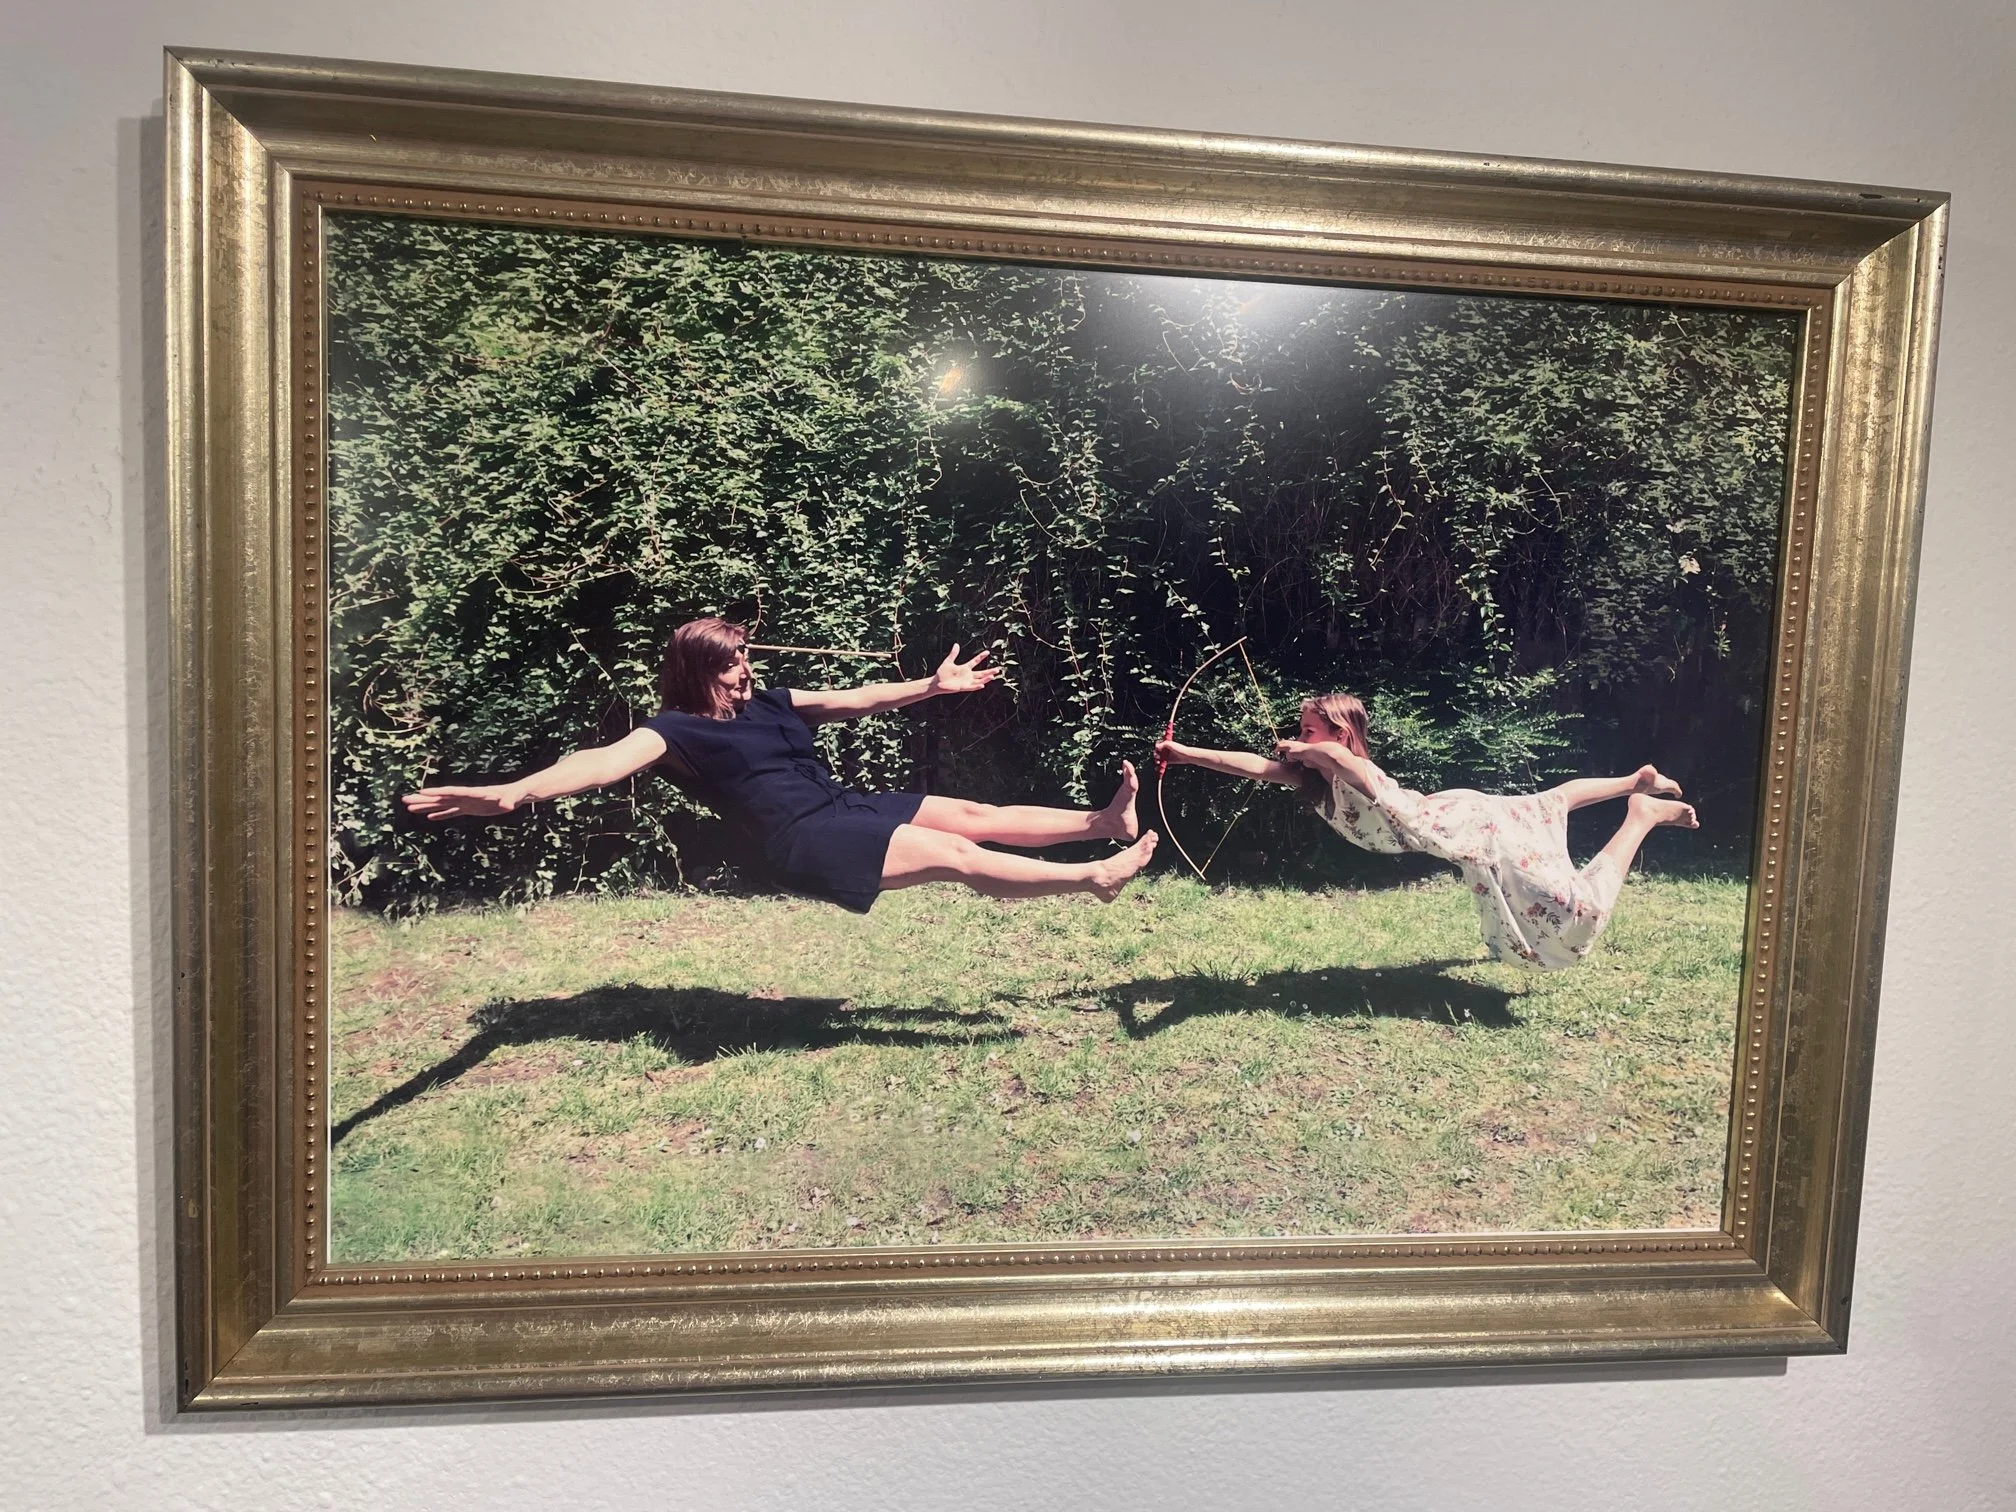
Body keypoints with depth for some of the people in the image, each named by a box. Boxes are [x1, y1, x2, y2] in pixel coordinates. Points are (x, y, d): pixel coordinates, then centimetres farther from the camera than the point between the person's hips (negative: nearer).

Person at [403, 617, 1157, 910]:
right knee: (959, 856, -12)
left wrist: (932, 687, 19)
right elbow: (611, 759, -25)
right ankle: (1094, 877, -6)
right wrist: (513, 793, -43)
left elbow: (853, 700, 20)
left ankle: (1106, 821, 7)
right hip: (811, 844, -8)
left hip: (852, 810, 8)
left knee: (975, 815, 2)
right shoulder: (678, 730, -8)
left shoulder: (766, 702, 16)